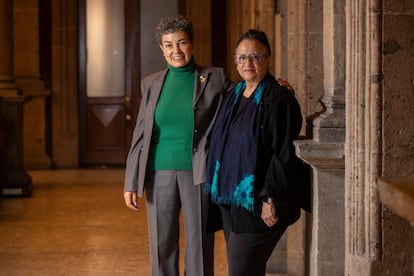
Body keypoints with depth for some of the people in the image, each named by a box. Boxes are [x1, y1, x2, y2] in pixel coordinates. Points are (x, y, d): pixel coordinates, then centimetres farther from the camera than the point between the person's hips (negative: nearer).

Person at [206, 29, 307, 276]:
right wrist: (220, 192, 14)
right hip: (230, 200, 8)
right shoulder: (233, 97, 12)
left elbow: (284, 154, -16)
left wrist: (270, 200, -20)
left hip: (257, 203, -7)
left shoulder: (280, 99, -11)